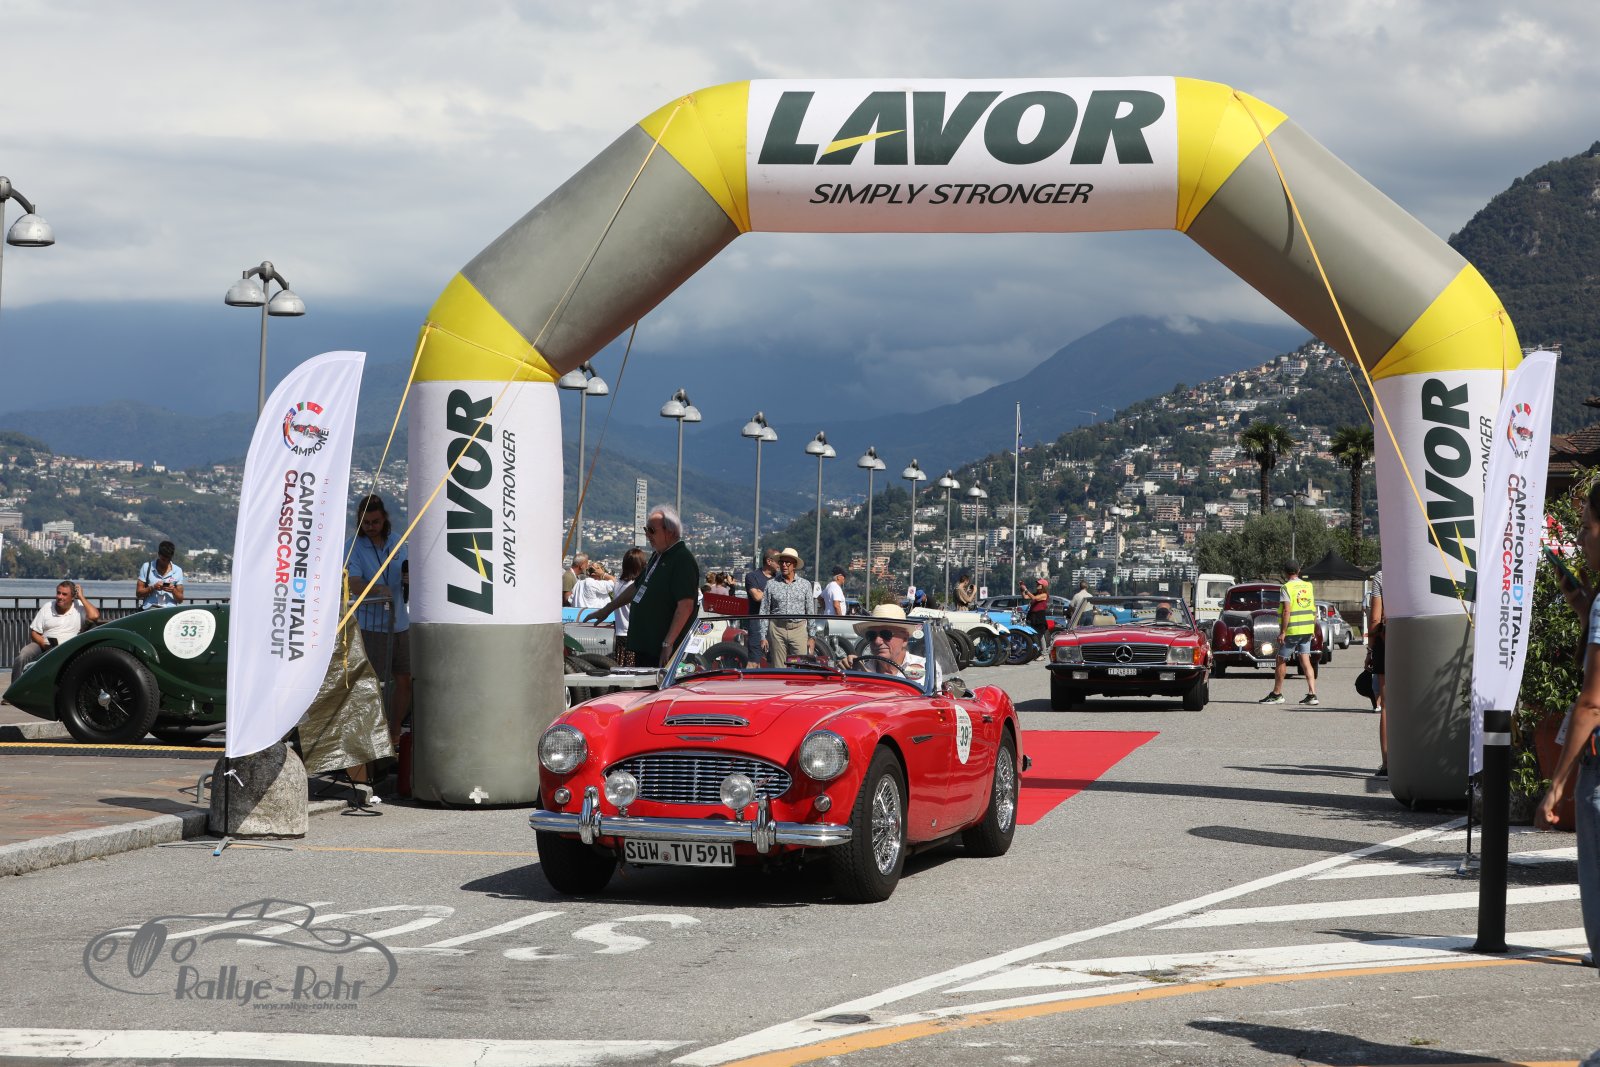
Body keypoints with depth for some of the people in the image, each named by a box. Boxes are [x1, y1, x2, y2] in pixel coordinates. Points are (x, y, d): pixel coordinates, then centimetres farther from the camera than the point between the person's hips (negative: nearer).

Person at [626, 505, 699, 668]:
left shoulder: (683, 560, -16)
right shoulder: (658, 556, 17)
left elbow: (686, 605, -24)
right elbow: (637, 588, 30)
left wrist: (668, 643, -27)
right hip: (644, 645, 10)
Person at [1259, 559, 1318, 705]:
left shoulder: (1287, 588, -11)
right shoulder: (1308, 586, 10)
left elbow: (1287, 611, -19)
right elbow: (1314, 610, 12)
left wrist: (1283, 632, -17)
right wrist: (1313, 630, 19)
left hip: (1292, 630, -6)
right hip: (1307, 630, 6)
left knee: (1281, 661, 5)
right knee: (1305, 661, 5)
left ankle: (1276, 694, 12)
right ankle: (1312, 694, -4)